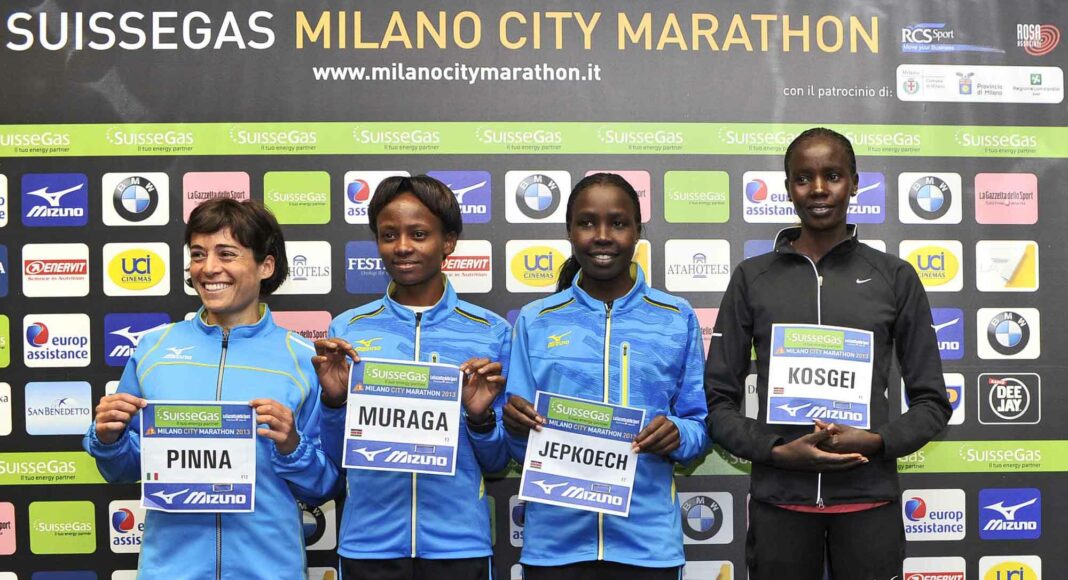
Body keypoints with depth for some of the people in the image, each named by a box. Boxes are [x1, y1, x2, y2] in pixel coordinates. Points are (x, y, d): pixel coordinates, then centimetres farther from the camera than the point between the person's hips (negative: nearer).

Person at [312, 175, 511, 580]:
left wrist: (480, 416, -14)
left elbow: (497, 464, 4)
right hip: (368, 545, 1)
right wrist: (334, 399, -12)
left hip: (459, 545, 0)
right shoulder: (347, 330, 1)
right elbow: (334, 461, 4)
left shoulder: (490, 332, -1)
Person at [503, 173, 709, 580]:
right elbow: (519, 448, 6)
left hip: (647, 541, 0)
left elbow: (700, 427, 6)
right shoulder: (535, 321, 5)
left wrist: (677, 435, -14)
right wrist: (517, 427, -15)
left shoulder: (677, 319, 4)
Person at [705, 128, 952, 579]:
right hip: (778, 499, 0)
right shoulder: (752, 278, 4)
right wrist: (775, 450, -12)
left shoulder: (895, 277, 4)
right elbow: (718, 402, 3)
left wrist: (877, 441, -11)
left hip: (869, 501, 0)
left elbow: (932, 400, 7)